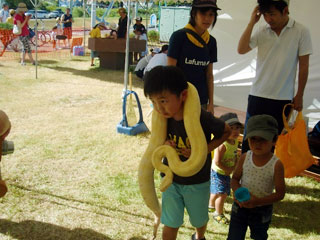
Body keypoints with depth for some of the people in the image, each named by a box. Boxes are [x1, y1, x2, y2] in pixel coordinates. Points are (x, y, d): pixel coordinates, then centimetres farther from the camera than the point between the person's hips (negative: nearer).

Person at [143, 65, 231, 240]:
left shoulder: (202, 119, -28)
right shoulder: (163, 118, -16)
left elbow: (226, 131, -12)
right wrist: (164, 145, -19)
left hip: (197, 182, -2)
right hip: (171, 179, 2)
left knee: (199, 219, 24)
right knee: (170, 224, 11)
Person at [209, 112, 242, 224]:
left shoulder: (235, 141, -2)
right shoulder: (222, 145, -30)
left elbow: (235, 156, 12)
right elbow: (217, 162, -29)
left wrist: (234, 167, -4)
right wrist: (228, 169, -19)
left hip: (226, 173, 8)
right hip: (217, 172, -8)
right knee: (222, 194, -8)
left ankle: (211, 205, 48)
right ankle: (218, 214, 11)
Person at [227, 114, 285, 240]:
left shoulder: (276, 164, -20)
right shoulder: (244, 158, -12)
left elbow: (280, 193, -16)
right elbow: (235, 179, 0)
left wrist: (258, 201, -28)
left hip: (262, 210, -2)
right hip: (240, 206, 2)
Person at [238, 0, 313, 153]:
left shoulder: (301, 32, -5)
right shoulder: (262, 32, 1)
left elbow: (303, 66, -1)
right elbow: (241, 49, -9)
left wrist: (299, 96, 1)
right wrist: (252, 22, -11)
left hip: (282, 98, -2)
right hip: (258, 96, 2)